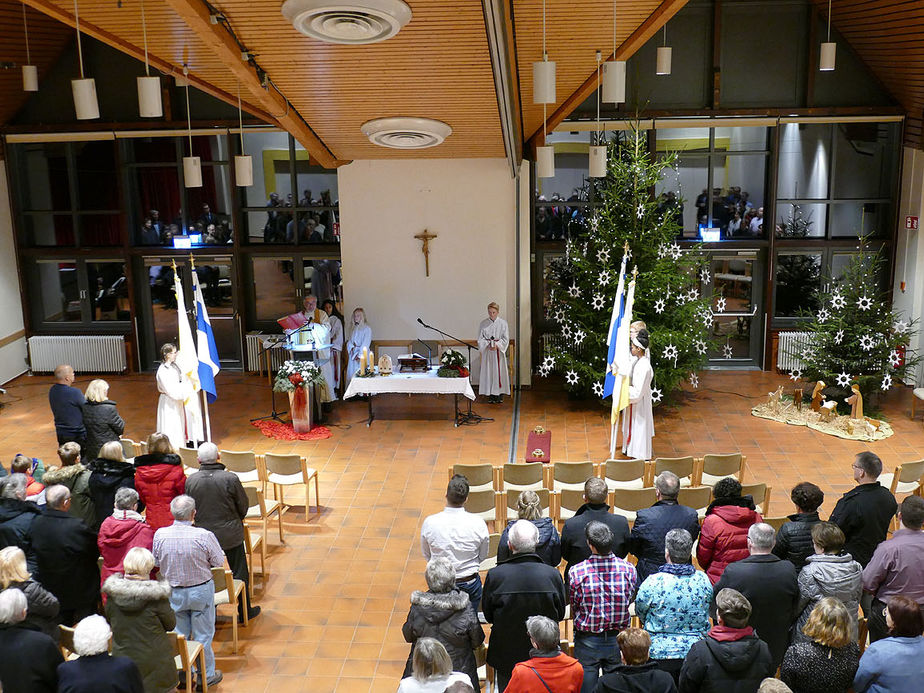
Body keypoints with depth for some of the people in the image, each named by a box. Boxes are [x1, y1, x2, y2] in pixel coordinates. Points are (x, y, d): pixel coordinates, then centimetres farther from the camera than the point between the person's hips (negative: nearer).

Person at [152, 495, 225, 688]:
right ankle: (206, 675, 26)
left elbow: (156, 562, 0)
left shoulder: (160, 535, -16)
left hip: (173, 591, 3)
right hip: (201, 590, -3)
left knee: (180, 634, 20)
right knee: (203, 634, 13)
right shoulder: (204, 536, -26)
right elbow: (219, 561, -13)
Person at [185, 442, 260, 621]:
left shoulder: (190, 481, -10)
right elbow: (243, 506, -7)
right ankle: (244, 611, 22)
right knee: (239, 573, 12)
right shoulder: (230, 478, -18)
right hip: (230, 534, -2)